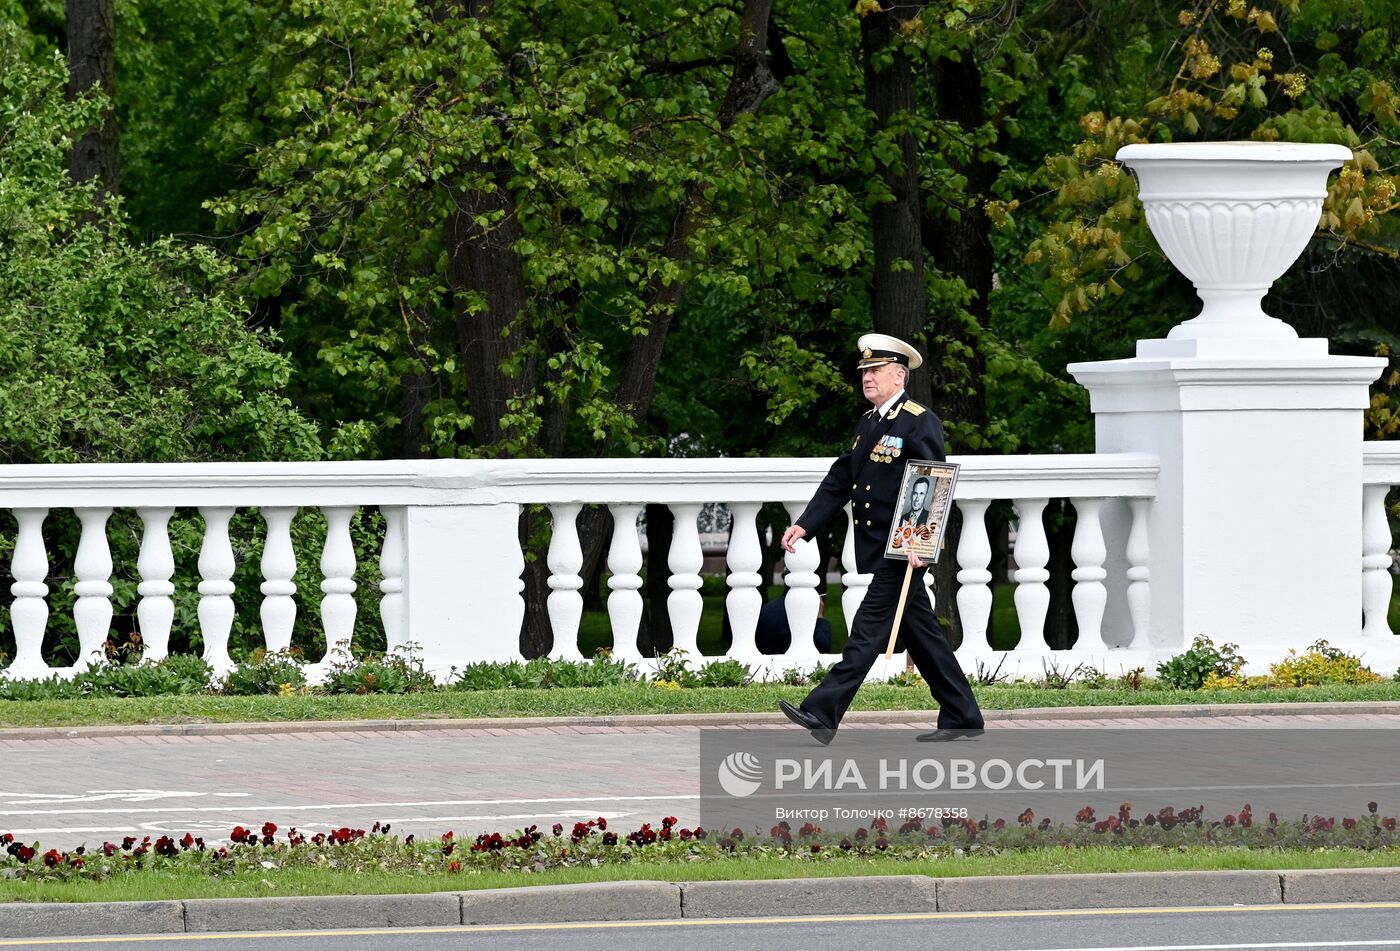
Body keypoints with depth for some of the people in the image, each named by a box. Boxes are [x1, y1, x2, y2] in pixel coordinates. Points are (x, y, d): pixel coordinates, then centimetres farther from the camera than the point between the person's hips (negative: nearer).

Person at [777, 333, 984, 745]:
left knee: (870, 626, -10)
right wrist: (805, 525, 9)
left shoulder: (920, 423, -11)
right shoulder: (868, 423, 16)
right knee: (920, 632, 11)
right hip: (877, 547, 9)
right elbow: (840, 480, 17)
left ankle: (823, 713, -15)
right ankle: (962, 718, 16)